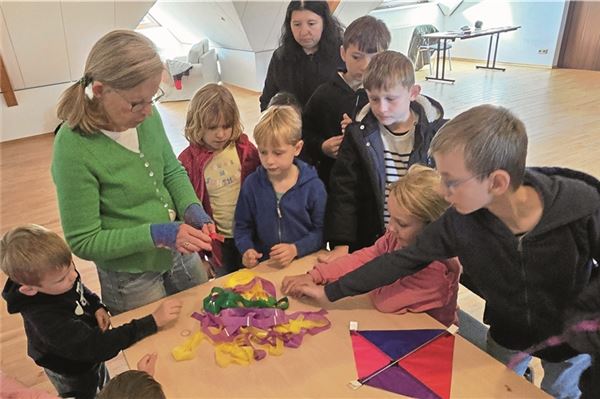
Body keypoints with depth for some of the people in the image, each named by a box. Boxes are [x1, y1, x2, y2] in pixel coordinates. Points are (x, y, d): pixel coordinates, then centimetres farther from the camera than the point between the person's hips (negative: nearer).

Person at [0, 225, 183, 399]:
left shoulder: (57, 276, -22)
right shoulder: (47, 318, -43)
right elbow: (97, 346, -44)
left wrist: (97, 306, -16)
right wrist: (153, 321, -47)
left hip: (87, 353, 6)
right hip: (73, 373, -6)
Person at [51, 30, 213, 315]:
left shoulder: (145, 115, -13)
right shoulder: (73, 149, -27)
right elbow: (83, 241, -20)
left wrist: (192, 209, -16)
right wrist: (157, 234, -29)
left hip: (180, 252, 5)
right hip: (131, 280, -5)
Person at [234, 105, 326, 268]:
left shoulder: (313, 186, -5)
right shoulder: (252, 184, 1)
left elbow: (321, 230, -1)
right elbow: (242, 226, 10)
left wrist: (296, 249, -14)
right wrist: (247, 250, -8)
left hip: (305, 263, -1)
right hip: (264, 266, 1)